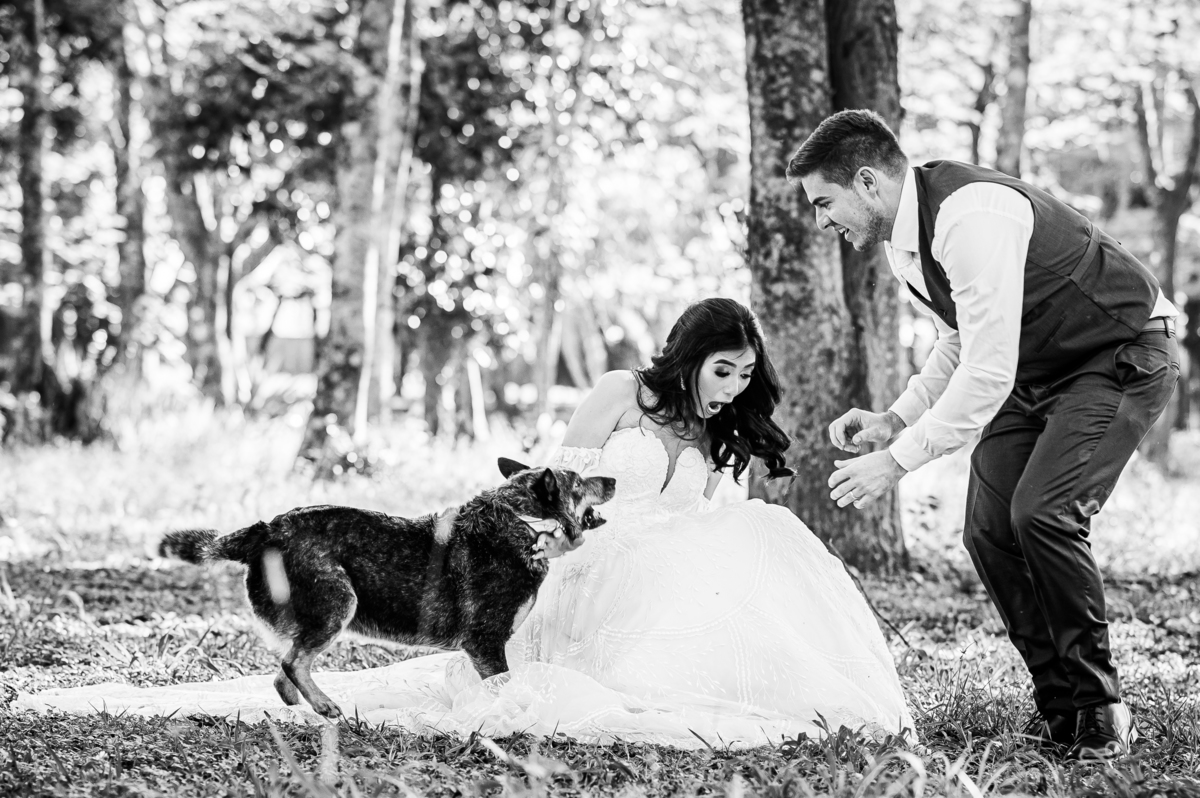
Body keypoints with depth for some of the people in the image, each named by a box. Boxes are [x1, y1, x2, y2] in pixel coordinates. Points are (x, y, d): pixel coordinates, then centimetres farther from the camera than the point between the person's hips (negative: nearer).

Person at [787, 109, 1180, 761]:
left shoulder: (970, 218, -31)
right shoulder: (902, 238, 1)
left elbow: (987, 372, -32)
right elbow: (961, 341, 15)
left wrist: (899, 459, -27)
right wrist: (893, 420, 1)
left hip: (1124, 359, -9)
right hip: (1035, 370, 9)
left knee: (1042, 513, -23)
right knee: (988, 530, -1)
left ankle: (1100, 710, -8)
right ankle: (1058, 708, 9)